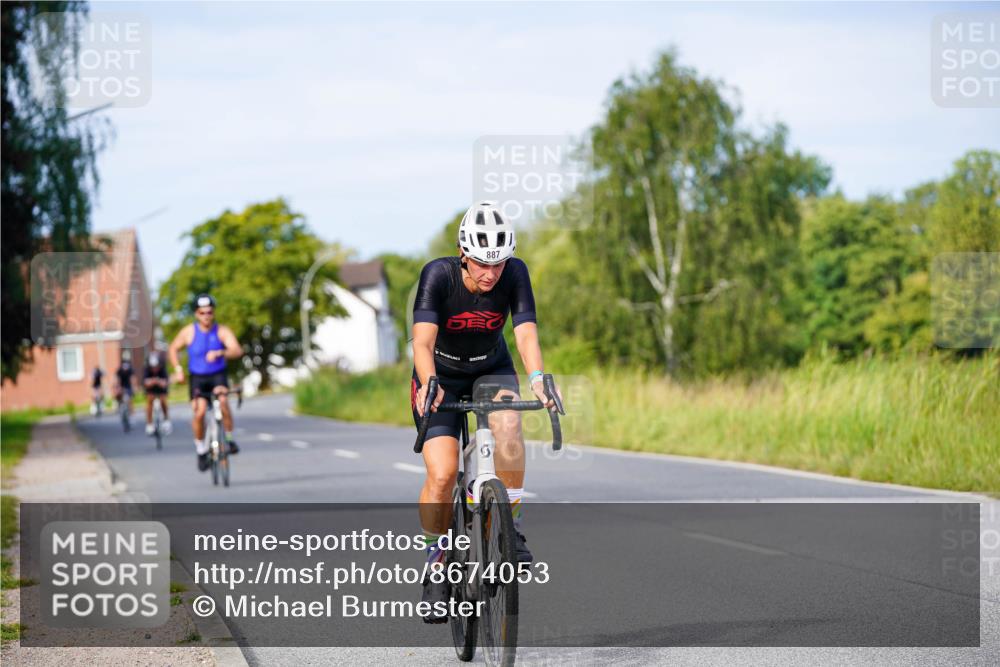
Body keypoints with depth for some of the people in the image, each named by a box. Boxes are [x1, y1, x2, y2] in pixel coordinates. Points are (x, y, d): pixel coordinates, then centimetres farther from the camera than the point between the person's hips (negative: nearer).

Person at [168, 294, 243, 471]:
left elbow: (237, 350, -26)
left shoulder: (222, 331, -11)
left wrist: (219, 353, -44)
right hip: (197, 378, 1)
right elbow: (173, 349, 9)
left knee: (223, 401, -29)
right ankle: (201, 450, 4)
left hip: (218, 375, -1)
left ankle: (229, 438, -8)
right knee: (199, 412, -18)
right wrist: (178, 369, -4)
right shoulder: (188, 332, -7)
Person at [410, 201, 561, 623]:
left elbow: (526, 333, -30)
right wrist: (429, 385, -55)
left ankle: (512, 526, -18)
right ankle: (436, 563, 3)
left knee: (507, 423, -32)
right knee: (442, 475, -18)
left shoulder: (515, 273, -21)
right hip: (441, 375, -2)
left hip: (491, 370, 2)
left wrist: (536, 379, -49)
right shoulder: (438, 274, -27)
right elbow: (423, 340, -36)